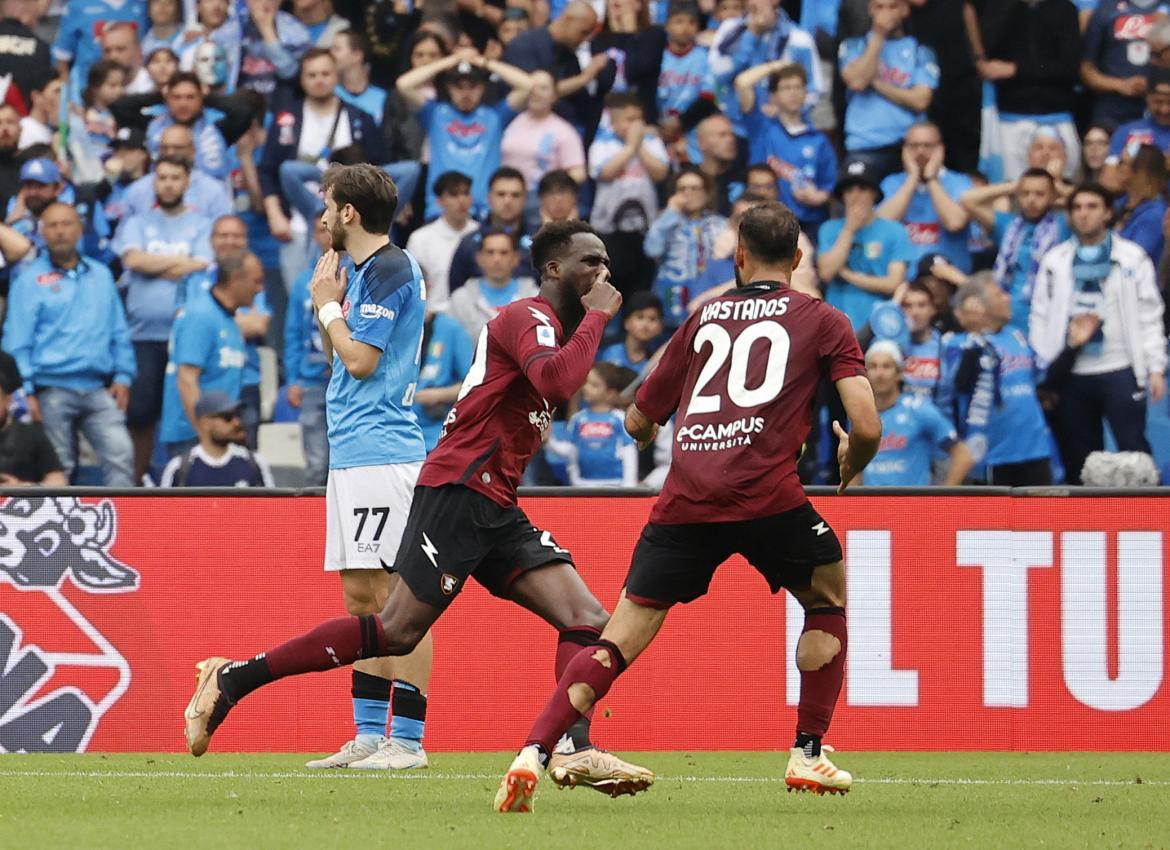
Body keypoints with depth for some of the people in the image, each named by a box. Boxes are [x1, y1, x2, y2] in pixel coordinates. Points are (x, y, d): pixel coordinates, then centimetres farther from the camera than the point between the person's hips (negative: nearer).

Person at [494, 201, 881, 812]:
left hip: (685, 502, 2)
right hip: (767, 496, -2)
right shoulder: (823, 322, 14)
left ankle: (533, 754, -12)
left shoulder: (704, 319, 22)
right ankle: (807, 755, 20)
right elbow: (868, 427, 3)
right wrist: (847, 469, 25)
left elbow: (637, 424, 27)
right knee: (829, 597, 25)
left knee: (619, 641, 5)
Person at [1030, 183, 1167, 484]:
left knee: (1133, 449, -9)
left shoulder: (1132, 257, 3)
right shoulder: (1055, 261, 8)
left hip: (1120, 372, -3)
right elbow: (1041, 317, 7)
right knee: (1078, 459, 6)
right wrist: (1042, 371, 1)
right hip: (1071, 375, 3)